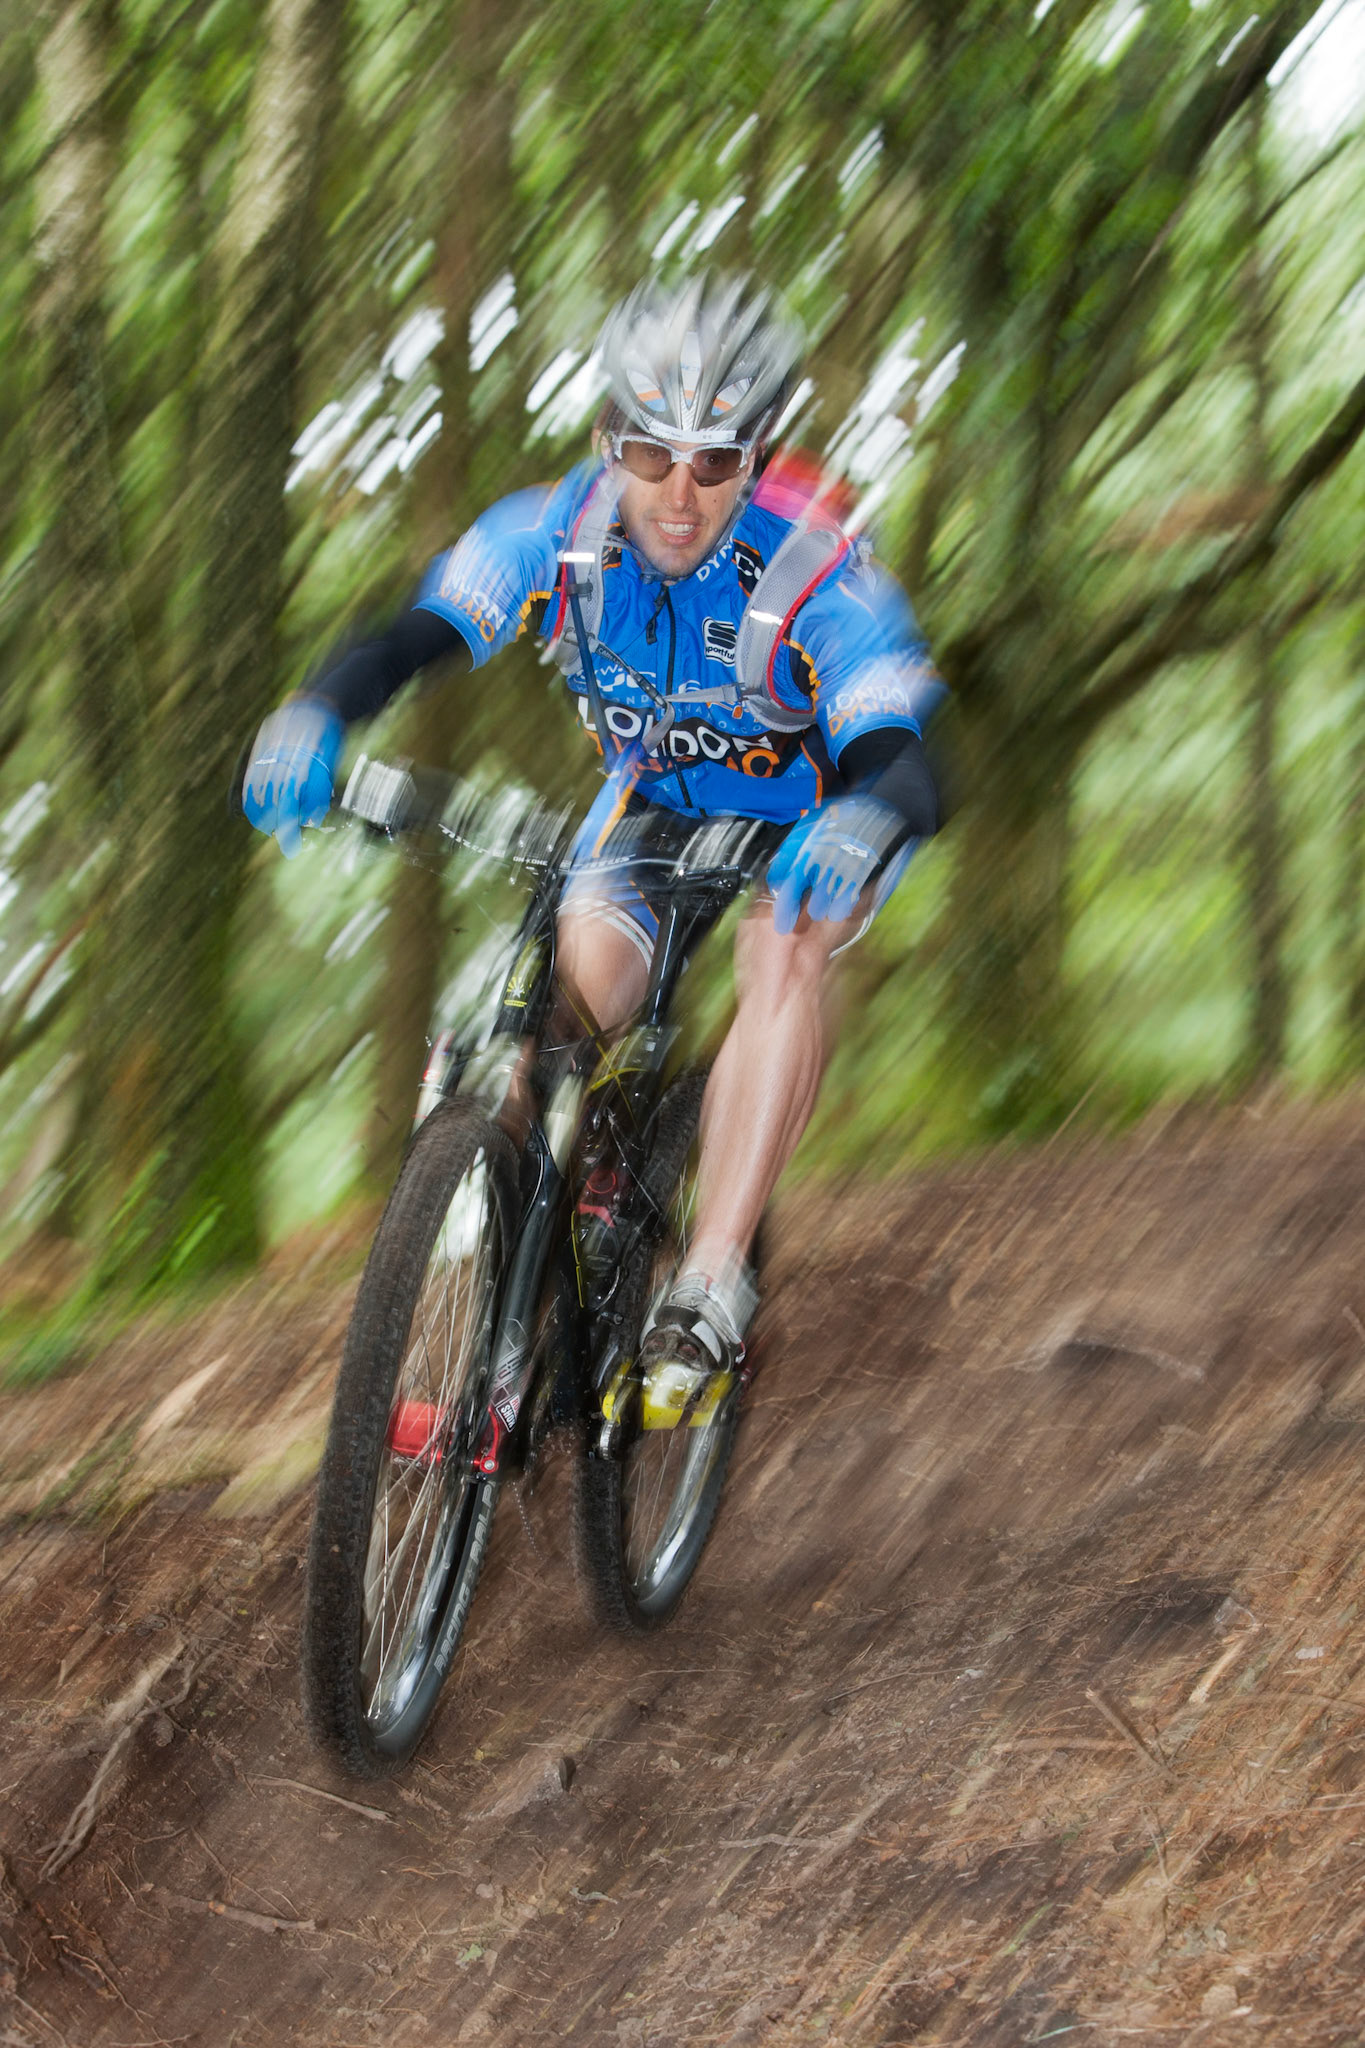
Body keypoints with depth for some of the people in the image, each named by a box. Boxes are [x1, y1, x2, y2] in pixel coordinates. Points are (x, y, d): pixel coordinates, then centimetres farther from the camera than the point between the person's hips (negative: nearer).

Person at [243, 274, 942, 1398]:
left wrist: (867, 820, -68)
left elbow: (905, 766, -43)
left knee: (786, 957, -34)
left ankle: (713, 1281, -34)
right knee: (574, 989, -15)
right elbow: (414, 639, -23)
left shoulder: (817, 576, -34)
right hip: (650, 799, 5)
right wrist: (319, 712, -46)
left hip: (796, 823, -5)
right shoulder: (564, 532, -23)